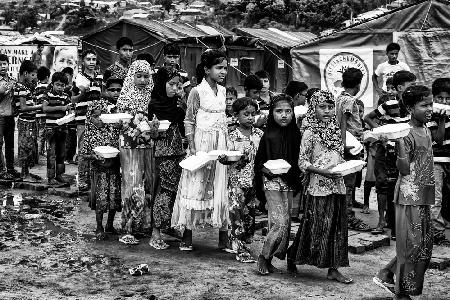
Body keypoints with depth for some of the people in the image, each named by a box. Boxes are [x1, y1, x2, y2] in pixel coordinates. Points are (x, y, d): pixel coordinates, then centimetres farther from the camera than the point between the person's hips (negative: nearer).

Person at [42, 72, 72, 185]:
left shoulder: (65, 97, 9)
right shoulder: (48, 95, -2)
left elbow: (69, 111, 6)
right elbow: (45, 108, -14)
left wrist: (69, 109, -18)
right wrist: (60, 108, -18)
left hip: (63, 127, 5)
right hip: (51, 127, -4)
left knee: (61, 152, 10)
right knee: (51, 153, -4)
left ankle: (59, 175, 19)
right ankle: (51, 177, -1)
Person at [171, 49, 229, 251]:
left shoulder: (222, 91, 10)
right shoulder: (197, 92, -8)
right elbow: (189, 122, -7)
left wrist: (228, 147, 11)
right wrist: (192, 148, -14)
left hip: (220, 145, 6)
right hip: (201, 143, -6)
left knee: (220, 187, 6)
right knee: (195, 187, -2)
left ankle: (224, 236, 9)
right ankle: (187, 236, 4)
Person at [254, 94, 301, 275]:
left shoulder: (296, 135, 4)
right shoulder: (269, 135, -5)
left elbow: (299, 160, 9)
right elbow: (259, 160, 1)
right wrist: (266, 169, -14)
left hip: (290, 182, 4)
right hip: (271, 181, -4)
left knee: (286, 223, 5)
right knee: (280, 223, -13)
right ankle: (264, 257, 3)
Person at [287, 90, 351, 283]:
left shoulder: (336, 131, 12)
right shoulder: (310, 132, -6)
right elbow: (302, 162, -9)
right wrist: (322, 171, -20)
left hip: (337, 185, 6)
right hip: (319, 186, -6)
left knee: (337, 227, 5)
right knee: (317, 226, -1)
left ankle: (333, 268, 11)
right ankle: (292, 258, 18)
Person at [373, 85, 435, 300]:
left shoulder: (426, 131, 12)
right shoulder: (406, 134, -15)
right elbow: (404, 170, -18)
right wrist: (399, 145, -25)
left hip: (424, 196, 9)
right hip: (410, 196, -9)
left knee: (424, 246, 12)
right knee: (411, 246, -2)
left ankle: (386, 276, 21)